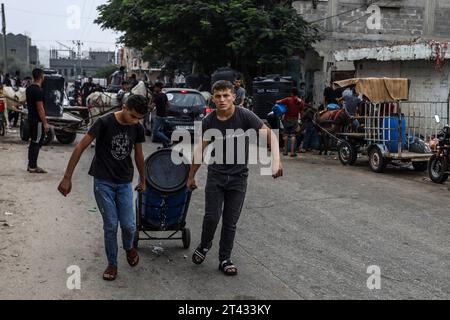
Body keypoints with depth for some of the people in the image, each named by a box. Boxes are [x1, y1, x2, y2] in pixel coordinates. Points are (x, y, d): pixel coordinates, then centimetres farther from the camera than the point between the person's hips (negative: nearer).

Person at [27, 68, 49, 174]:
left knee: (33, 142, 15)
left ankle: (31, 165, 20)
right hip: (38, 120, -10)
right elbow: (40, 108, -22)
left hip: (31, 118, 10)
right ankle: (33, 167, -1)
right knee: (37, 143, -4)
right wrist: (45, 123, -18)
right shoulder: (38, 91, -20)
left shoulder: (29, 89, 11)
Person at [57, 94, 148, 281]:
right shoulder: (105, 123, -16)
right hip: (103, 183, -3)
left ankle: (129, 247, 32)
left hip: (124, 183, 3)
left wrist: (143, 180, 23)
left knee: (129, 225, -2)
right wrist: (67, 178, -15)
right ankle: (112, 264, 19)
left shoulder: (137, 128, -2)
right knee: (110, 226, -2)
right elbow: (80, 148, -14)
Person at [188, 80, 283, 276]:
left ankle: (225, 259, 20)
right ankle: (204, 246, 23)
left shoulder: (244, 116, -14)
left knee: (230, 222, 5)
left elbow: (269, 135, -12)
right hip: (216, 175, 1)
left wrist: (276, 160, -27)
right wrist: (191, 176, 10)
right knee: (212, 217, -7)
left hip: (238, 177, -1)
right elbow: (201, 149, 4)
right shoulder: (209, 121, -6)